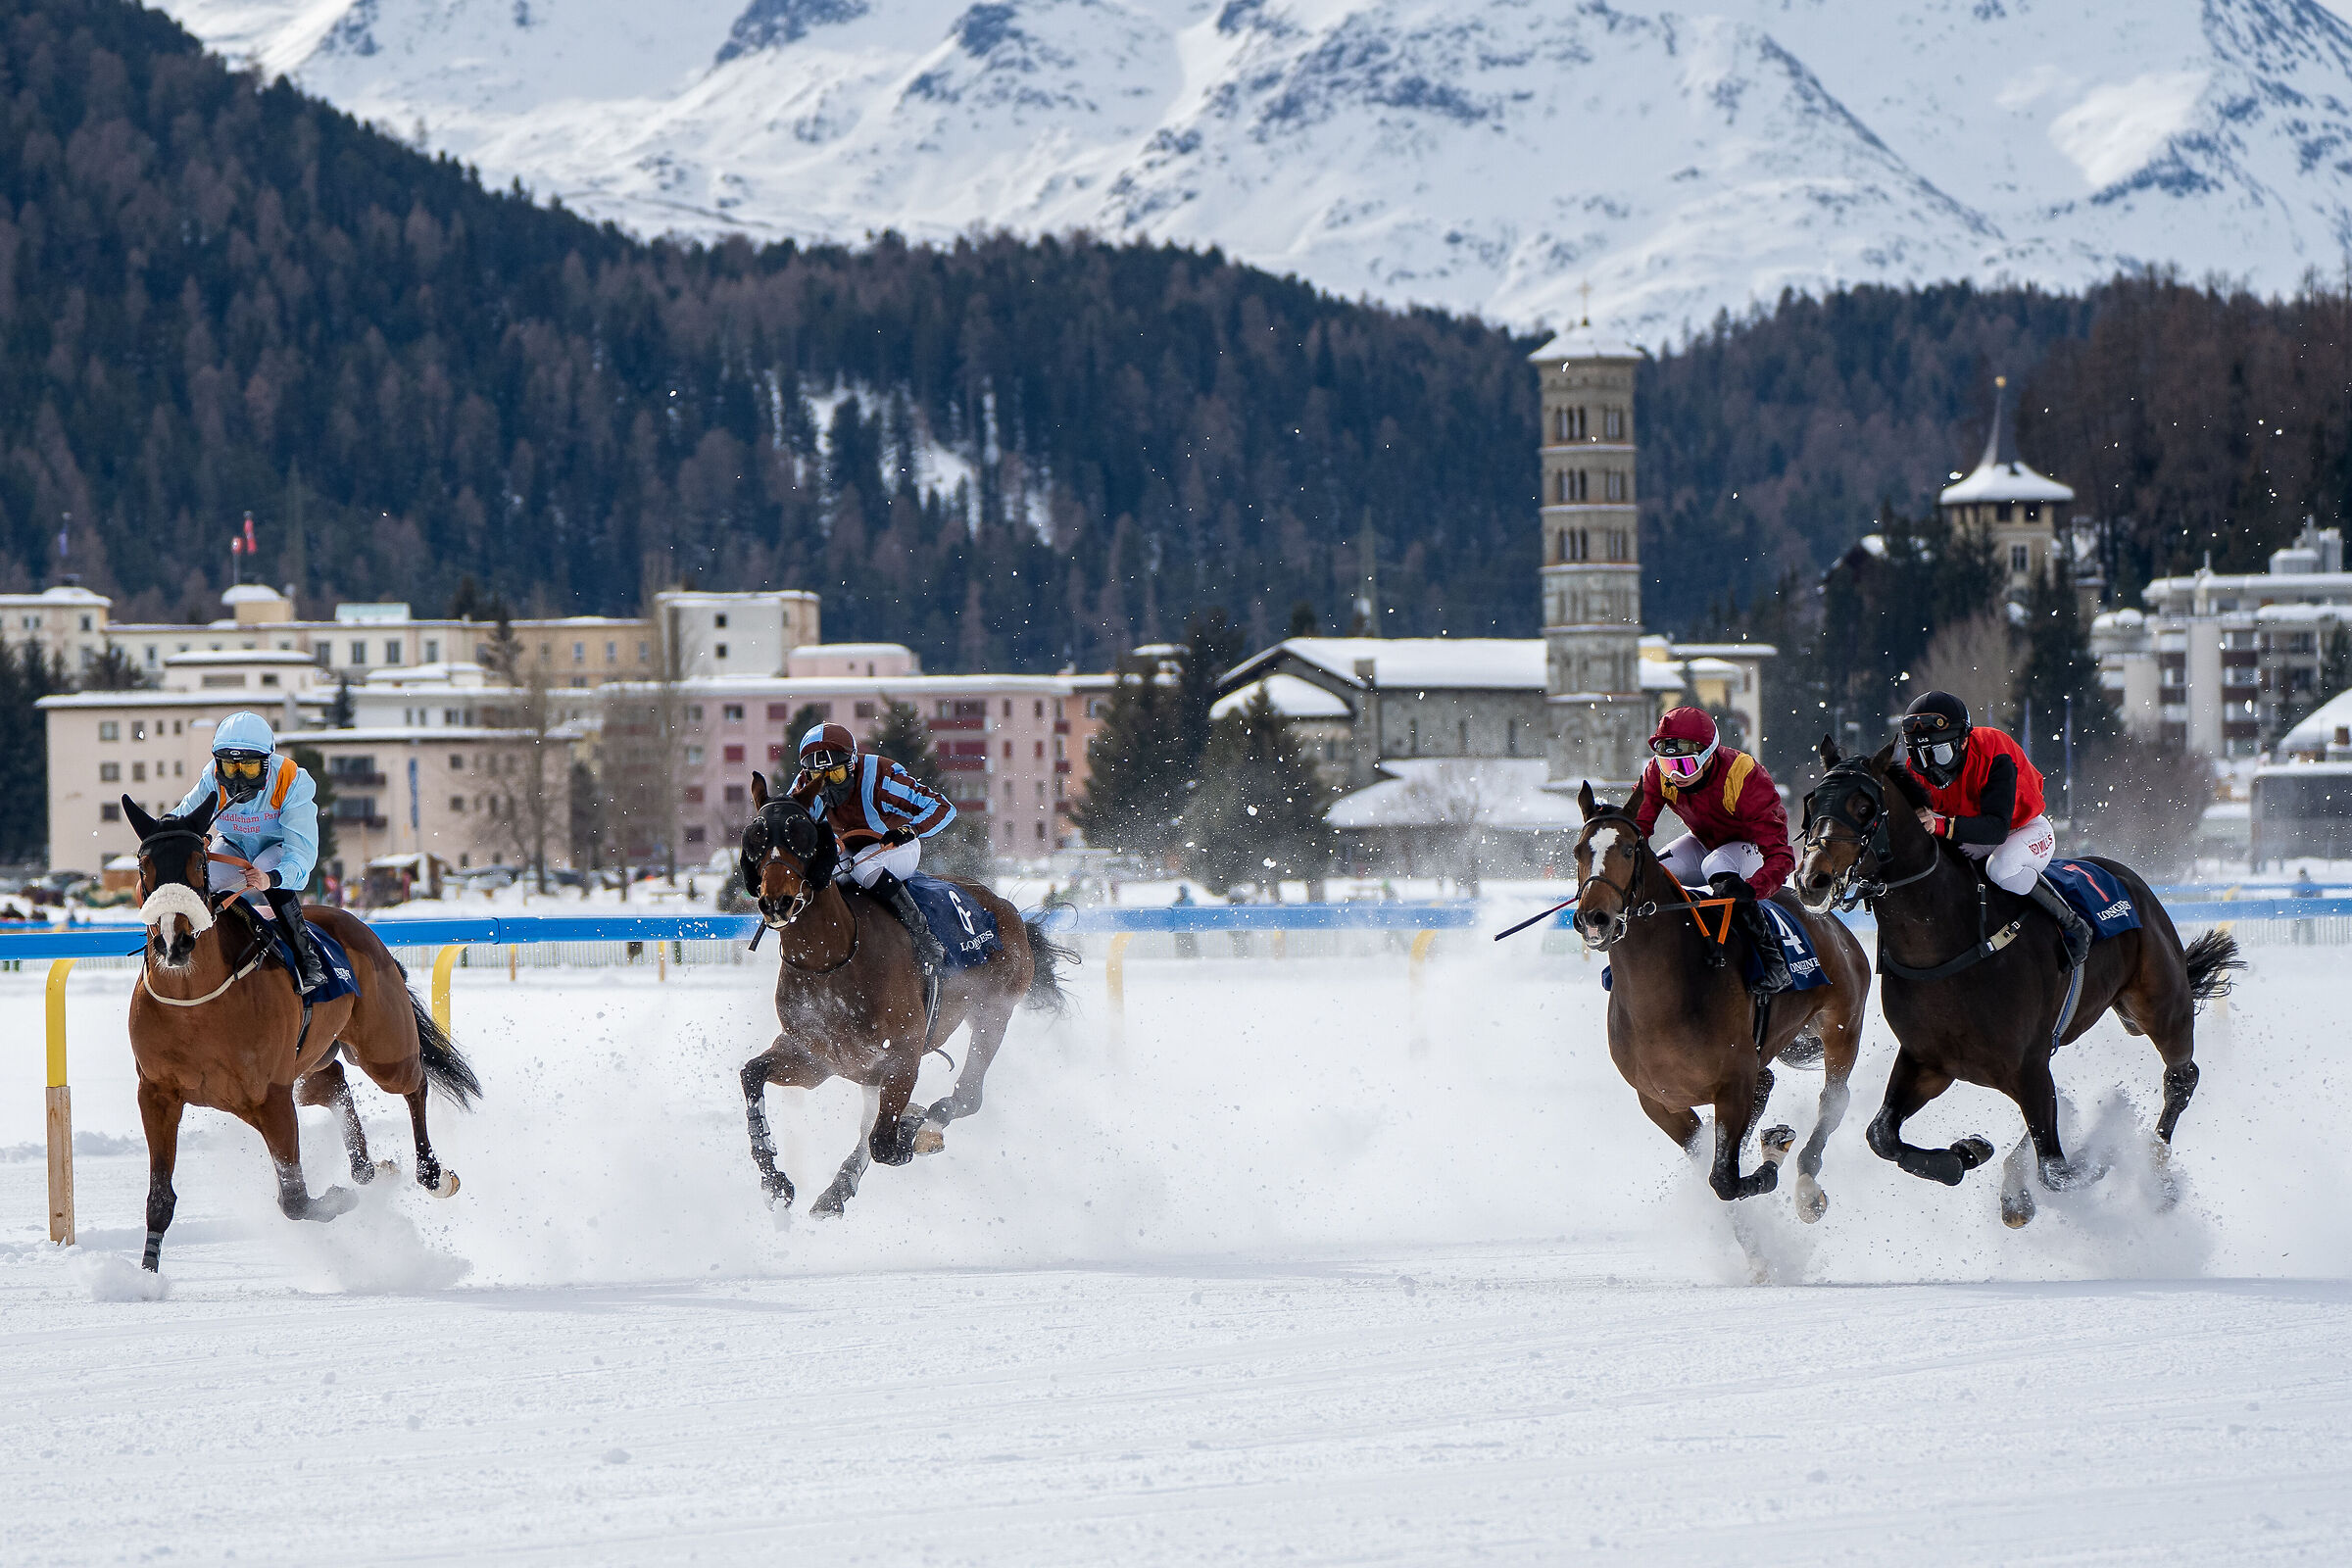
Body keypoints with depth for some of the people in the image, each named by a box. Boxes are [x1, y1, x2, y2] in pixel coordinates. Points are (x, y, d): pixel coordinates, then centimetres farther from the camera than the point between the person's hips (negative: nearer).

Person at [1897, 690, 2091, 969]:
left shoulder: (1995, 758, -33)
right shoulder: (1919, 770, -15)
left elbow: (1997, 828, -42)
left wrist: (1943, 826, -58)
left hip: (2026, 830, -6)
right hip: (1972, 841, 6)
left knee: (2001, 868, -40)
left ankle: (2074, 926, -21)